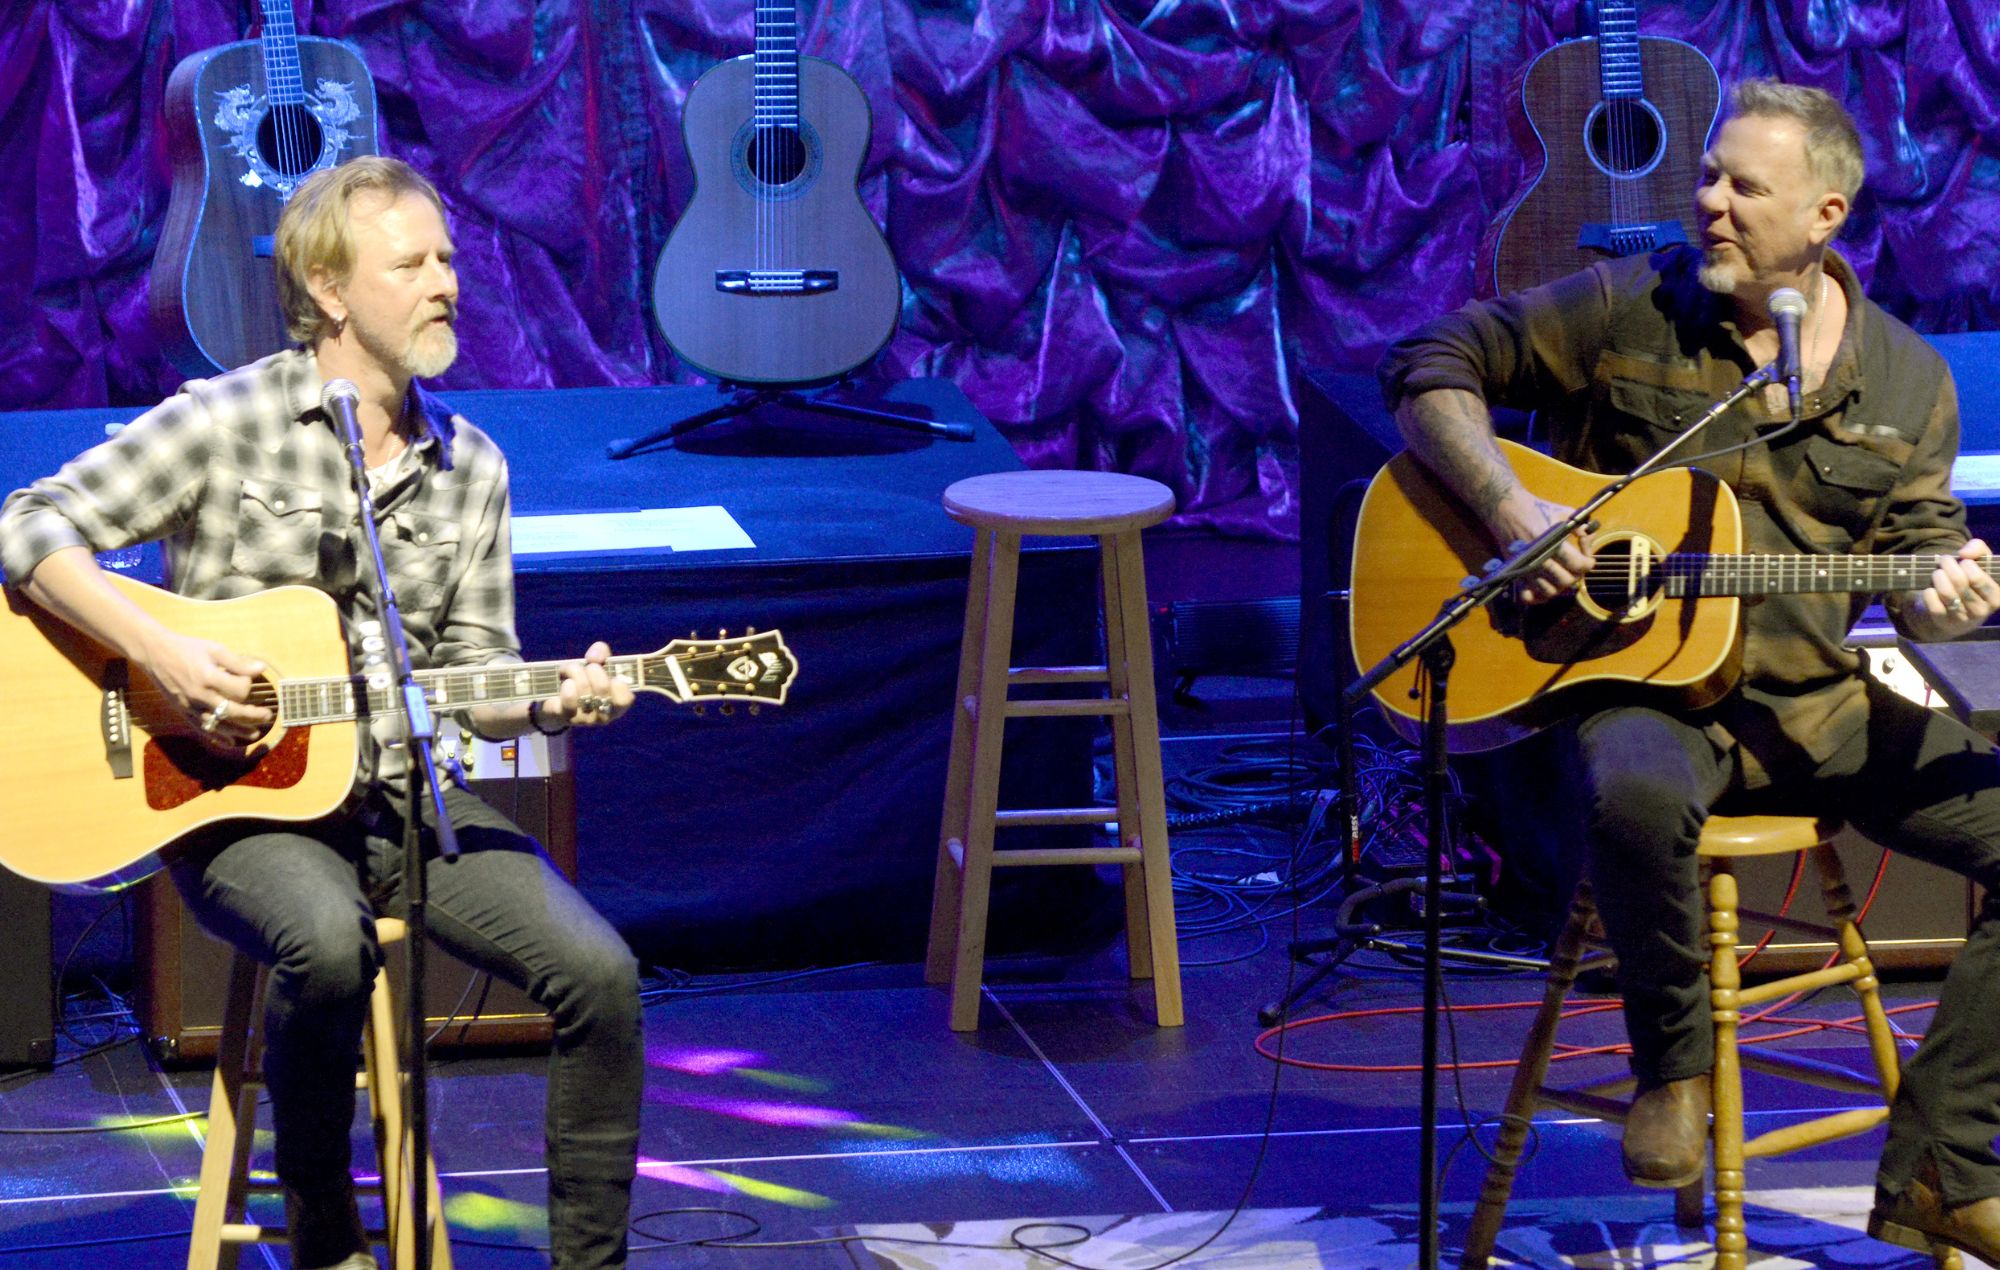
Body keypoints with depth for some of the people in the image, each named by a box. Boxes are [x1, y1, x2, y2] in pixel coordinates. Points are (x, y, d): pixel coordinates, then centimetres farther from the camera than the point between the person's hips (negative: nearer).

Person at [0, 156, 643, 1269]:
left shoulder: (471, 468, 11)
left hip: (404, 797, 5)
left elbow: (474, 674, 11)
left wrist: (549, 705, -11)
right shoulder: (227, 423, -4)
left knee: (598, 971, -17)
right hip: (240, 800, -5)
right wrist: (161, 653, -22)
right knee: (330, 945, -37)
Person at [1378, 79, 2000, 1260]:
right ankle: (1674, 1062, -12)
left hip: (1822, 705, 4)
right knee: (1636, 794, -41)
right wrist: (1512, 508, -13)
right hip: (1647, 686, -4)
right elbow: (1432, 367, 2)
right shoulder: (1627, 310, 0)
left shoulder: (1905, 381, 7)